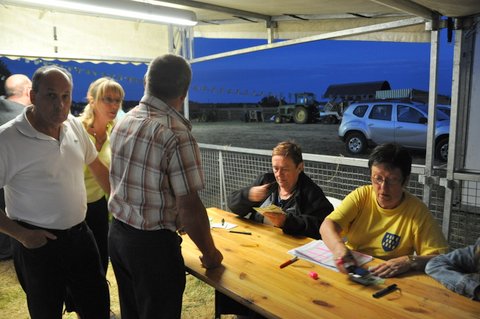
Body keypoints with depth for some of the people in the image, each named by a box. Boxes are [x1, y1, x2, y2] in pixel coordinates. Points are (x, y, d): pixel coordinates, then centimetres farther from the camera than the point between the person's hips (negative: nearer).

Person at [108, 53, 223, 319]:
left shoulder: (123, 122, 1)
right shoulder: (176, 134, -23)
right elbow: (189, 207, -21)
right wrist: (209, 253, -7)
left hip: (117, 234, 7)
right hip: (153, 244, -7)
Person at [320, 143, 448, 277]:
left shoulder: (417, 211, -10)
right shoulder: (361, 196, -4)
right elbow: (327, 225, -13)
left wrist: (410, 261, -29)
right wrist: (339, 248, -33)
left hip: (387, 279, -1)